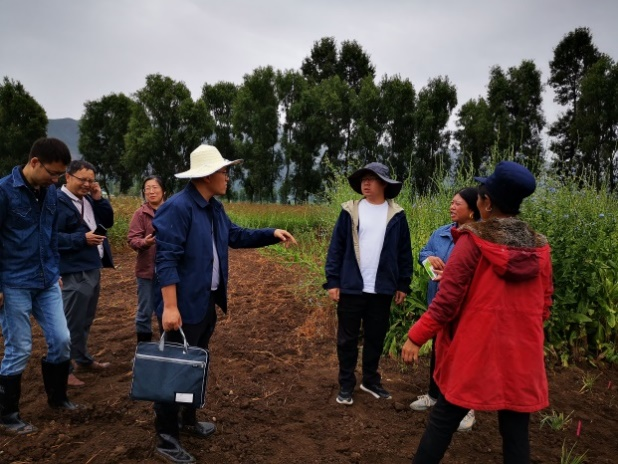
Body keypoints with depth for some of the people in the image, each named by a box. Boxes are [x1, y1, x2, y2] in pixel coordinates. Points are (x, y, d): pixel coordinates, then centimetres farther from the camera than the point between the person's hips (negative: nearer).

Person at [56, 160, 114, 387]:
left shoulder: (88, 199, 9)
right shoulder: (58, 201, -16)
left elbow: (108, 222, 10)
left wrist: (99, 199, -2)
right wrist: (82, 238, -26)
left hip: (93, 267, 9)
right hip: (76, 272, -9)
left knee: (86, 320, 20)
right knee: (72, 322, -2)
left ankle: (83, 359, 35)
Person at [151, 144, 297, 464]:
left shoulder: (214, 208, 10)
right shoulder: (177, 207, -19)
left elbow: (237, 236, 20)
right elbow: (166, 260, -23)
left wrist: (273, 234, 9)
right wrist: (170, 306, -26)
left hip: (208, 302, 9)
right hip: (184, 305, -9)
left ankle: (188, 419, 40)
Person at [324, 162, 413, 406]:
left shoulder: (396, 215, 1)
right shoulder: (350, 211, -1)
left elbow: (404, 252, 5)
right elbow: (336, 247, -1)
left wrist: (403, 284, 4)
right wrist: (332, 281, -6)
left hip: (382, 289, 1)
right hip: (351, 287, -1)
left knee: (376, 338, 14)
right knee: (347, 338, 7)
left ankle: (371, 380, 31)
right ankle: (346, 384, 21)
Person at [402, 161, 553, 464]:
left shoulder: (473, 242, -12)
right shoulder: (539, 249, 1)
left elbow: (447, 299, -13)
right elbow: (544, 305, 9)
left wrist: (416, 337, -4)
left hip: (474, 351, -3)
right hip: (522, 354, 4)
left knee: (444, 419, 11)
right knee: (515, 428, 14)